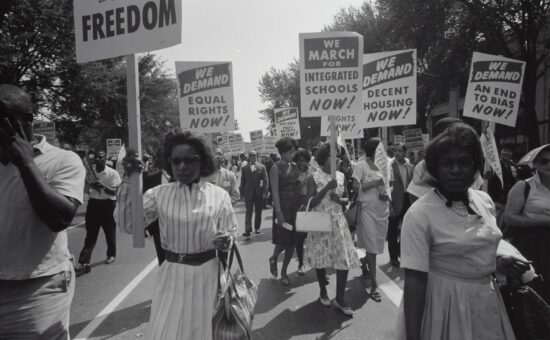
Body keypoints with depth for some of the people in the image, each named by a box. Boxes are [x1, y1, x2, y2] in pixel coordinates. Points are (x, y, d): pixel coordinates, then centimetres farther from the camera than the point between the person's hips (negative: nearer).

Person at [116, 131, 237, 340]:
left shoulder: (219, 195, -5)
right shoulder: (159, 194, -2)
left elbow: (231, 231, 2)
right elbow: (127, 224, -10)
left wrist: (226, 240, -21)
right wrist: (128, 180, -16)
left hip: (207, 273, 0)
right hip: (172, 274, 1)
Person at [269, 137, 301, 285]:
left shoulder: (294, 166, 10)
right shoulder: (276, 168, -7)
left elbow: (299, 185, 11)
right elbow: (275, 191, -12)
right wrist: (278, 212, -18)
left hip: (296, 206, 6)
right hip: (283, 206, -6)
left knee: (293, 241, 8)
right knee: (283, 241, -2)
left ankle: (283, 271, 23)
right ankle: (273, 258, 30)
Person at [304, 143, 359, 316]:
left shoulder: (340, 176, 5)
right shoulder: (314, 177, -5)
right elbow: (310, 203, -11)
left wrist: (339, 199, -10)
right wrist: (326, 188, -21)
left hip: (338, 222, 3)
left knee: (344, 259, -2)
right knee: (321, 258, 8)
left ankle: (340, 298, 12)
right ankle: (323, 291, 32)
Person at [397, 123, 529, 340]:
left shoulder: (485, 201, -1)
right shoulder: (419, 214, -22)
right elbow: (415, 280, -22)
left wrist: (499, 262, -4)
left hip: (487, 299, 6)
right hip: (444, 303, -6)